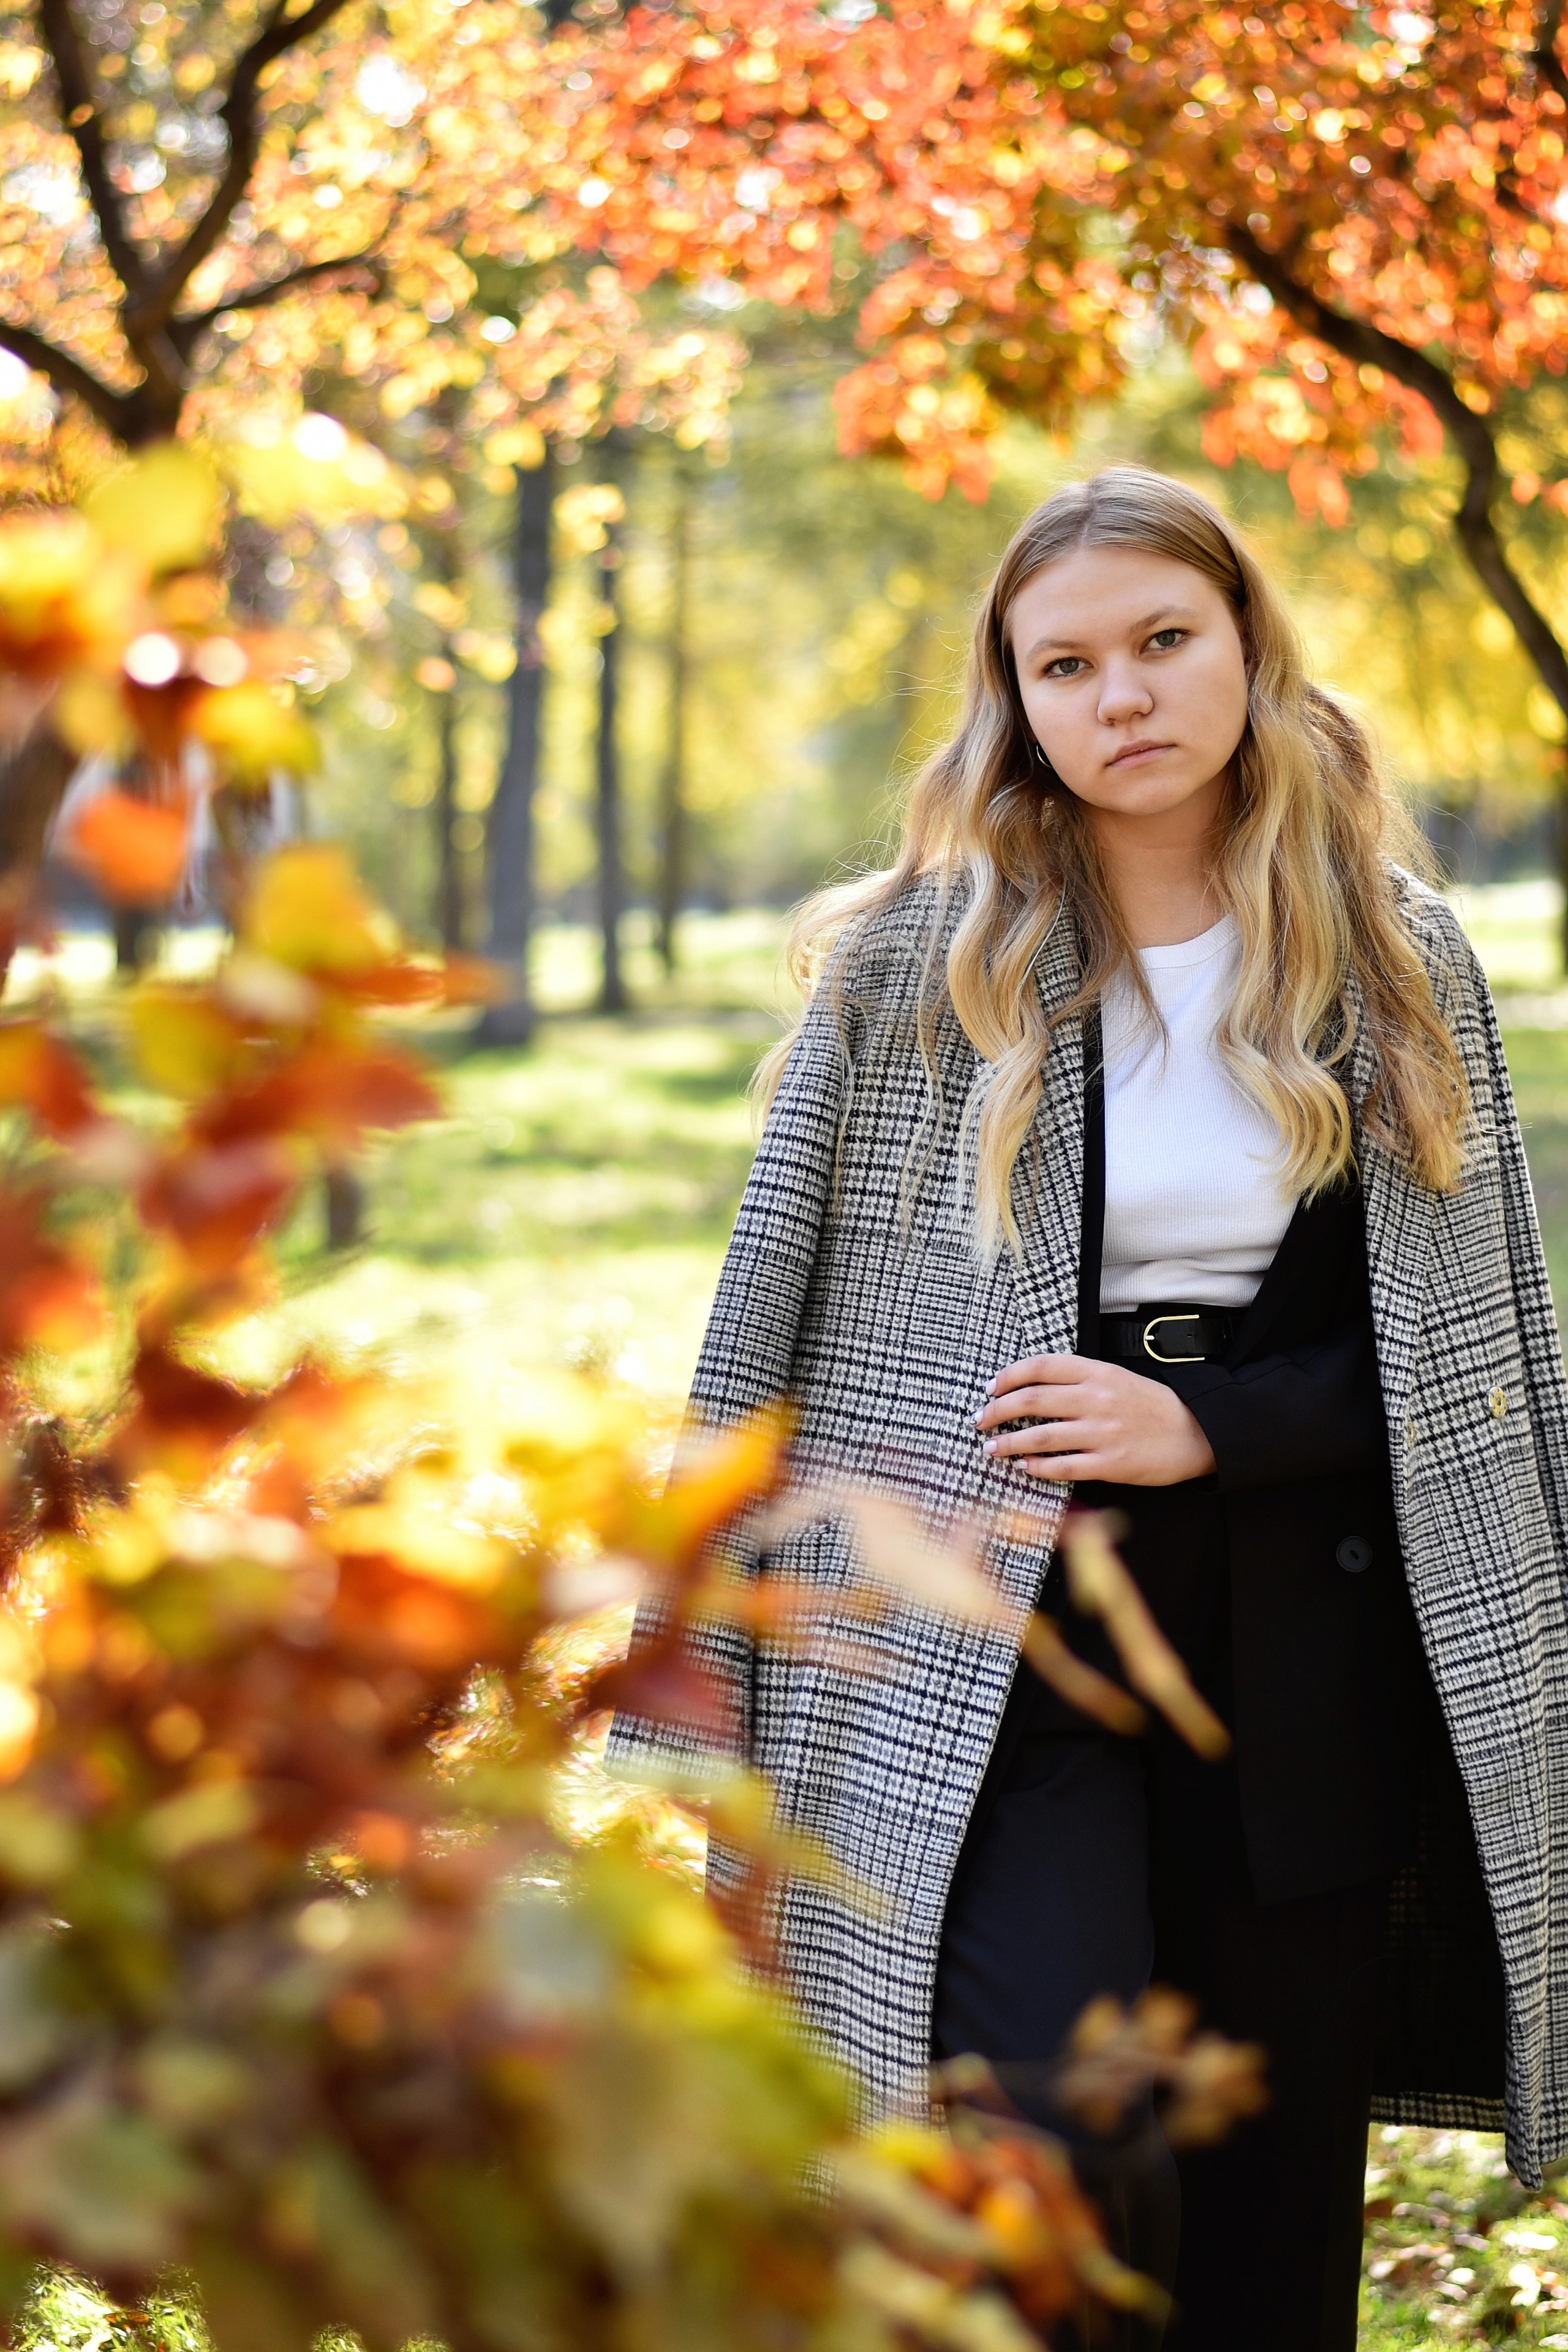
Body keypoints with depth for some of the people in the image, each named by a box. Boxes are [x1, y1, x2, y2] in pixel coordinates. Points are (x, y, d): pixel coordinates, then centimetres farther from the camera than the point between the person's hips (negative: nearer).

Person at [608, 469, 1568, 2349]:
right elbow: (771, 1325, 2)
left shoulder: (1402, 965, 5)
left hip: (1310, 1663, 3)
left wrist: (1206, 1422, -9)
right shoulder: (911, 963, -1)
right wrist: (713, 1686, 1)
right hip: (999, 1658, -2)